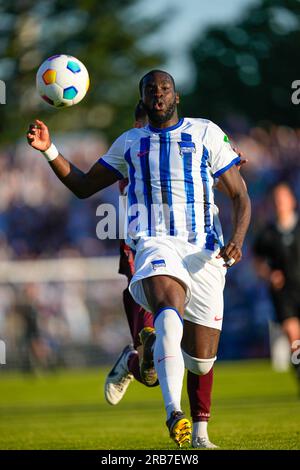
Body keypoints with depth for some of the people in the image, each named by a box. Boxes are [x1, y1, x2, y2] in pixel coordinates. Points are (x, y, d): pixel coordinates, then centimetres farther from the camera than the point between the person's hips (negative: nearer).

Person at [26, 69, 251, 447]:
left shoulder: (206, 133, 12)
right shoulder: (130, 143, 19)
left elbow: (239, 197, 12)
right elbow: (83, 186, 26)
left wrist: (237, 239, -7)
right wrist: (50, 151, 11)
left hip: (203, 250, 1)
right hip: (155, 243, -1)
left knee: (201, 361, 1)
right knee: (169, 313, -36)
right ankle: (174, 413, -45)